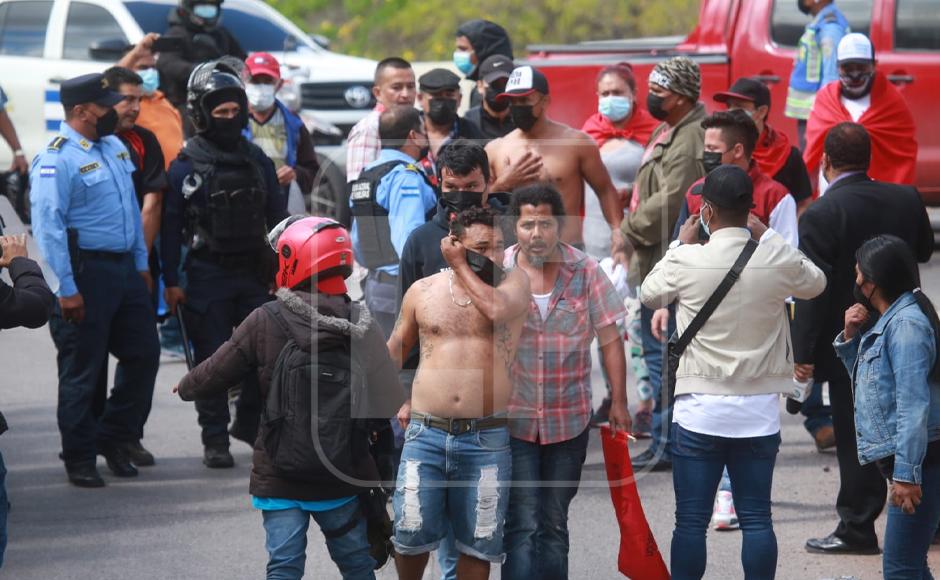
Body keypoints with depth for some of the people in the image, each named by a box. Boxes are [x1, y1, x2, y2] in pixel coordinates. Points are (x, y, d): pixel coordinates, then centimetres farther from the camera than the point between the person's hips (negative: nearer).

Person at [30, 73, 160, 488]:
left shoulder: (113, 147, 12)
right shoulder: (56, 161, -15)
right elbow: (48, 227, -18)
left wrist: (141, 263, 18)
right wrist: (66, 290, -21)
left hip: (125, 268, 8)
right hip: (86, 273, -8)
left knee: (143, 353, 11)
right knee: (82, 370, 0)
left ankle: (114, 439, 25)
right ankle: (80, 459, 9)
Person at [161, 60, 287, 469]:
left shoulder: (257, 161, 8)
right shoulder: (186, 167, -6)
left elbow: (277, 216, 14)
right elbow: (170, 226, -5)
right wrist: (171, 281, -8)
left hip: (254, 274, 4)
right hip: (207, 277, -4)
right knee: (212, 360, 1)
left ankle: (250, 423, 24)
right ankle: (215, 440, 9)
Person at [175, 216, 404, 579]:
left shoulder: (265, 323, -11)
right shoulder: (362, 327, -7)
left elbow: (215, 376, -3)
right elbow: (389, 405, -7)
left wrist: (186, 388, 19)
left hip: (280, 478, -1)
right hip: (342, 479, 2)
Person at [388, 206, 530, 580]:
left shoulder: (514, 284, 4)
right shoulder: (423, 291, 9)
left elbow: (496, 309, -19)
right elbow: (395, 350, 21)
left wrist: (461, 268, -5)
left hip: (486, 437, -1)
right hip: (425, 433, 1)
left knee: (477, 543, 3)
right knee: (411, 534, 0)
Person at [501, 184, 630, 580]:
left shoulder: (586, 272, -1)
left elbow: (610, 339, 3)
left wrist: (619, 402, 1)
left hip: (569, 420, 2)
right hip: (512, 419, -2)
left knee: (554, 525, 13)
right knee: (522, 525, -8)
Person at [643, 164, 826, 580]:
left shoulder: (686, 261, -12)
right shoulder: (779, 260, -6)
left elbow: (649, 294, 9)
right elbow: (816, 284, 17)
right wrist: (767, 237, 19)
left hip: (700, 410, -2)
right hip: (760, 410, 2)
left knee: (691, 520, 3)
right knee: (756, 518, 7)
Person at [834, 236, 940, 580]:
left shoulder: (907, 323, -15)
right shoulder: (884, 321, 15)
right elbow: (865, 380, 26)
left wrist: (906, 473, -25)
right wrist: (851, 338, 9)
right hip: (902, 461, 11)